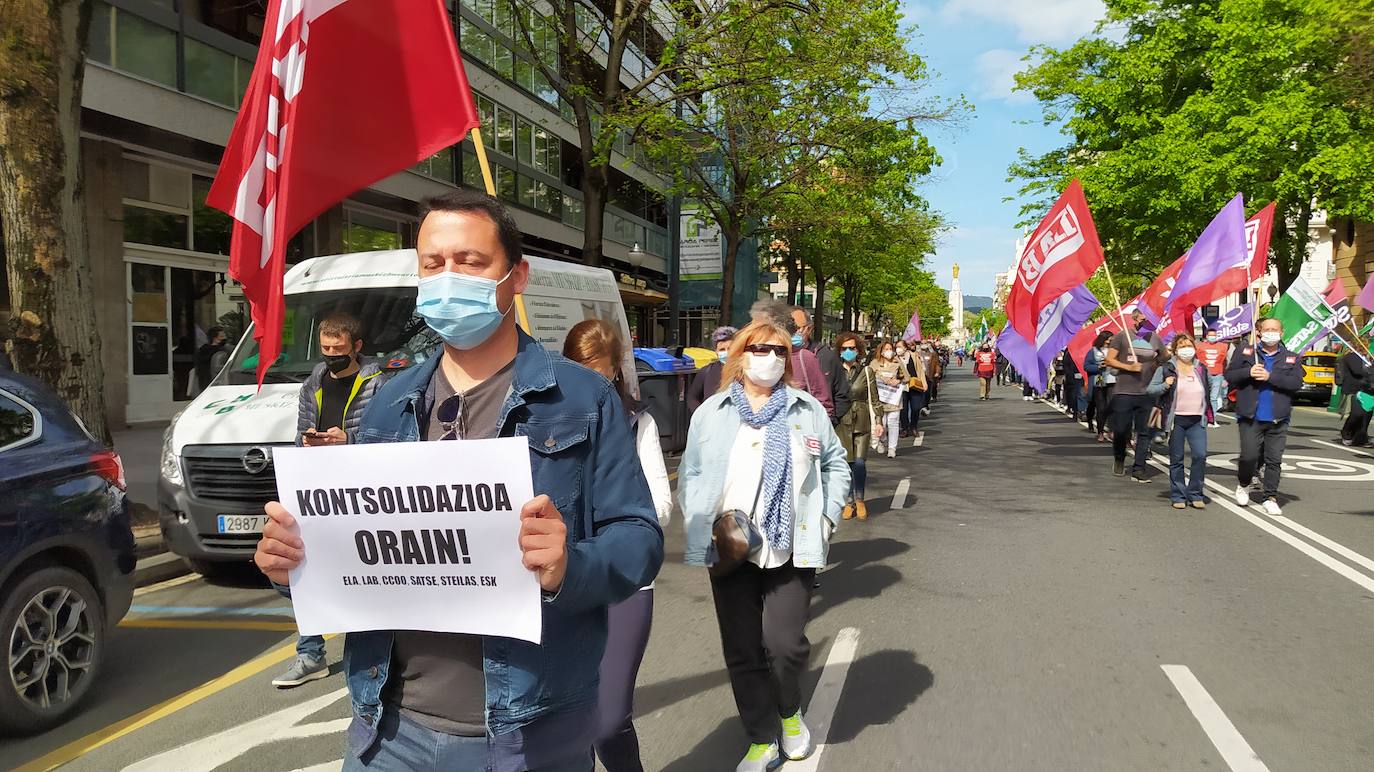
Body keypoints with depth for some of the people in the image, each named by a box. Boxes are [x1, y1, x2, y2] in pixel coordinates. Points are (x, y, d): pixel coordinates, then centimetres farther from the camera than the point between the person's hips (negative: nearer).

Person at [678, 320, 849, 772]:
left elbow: (836, 465, 13)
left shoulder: (808, 410, 6)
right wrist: (700, 526, -4)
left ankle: (790, 712, 30)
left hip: (792, 549, -1)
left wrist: (827, 517, 2)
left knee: (786, 644, -4)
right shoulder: (711, 412, 6)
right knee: (742, 652, 6)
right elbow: (690, 475, 8)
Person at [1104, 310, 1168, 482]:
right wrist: (1128, 367, -14)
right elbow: (1109, 360, -3)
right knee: (1120, 430, 2)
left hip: (1147, 394, 3)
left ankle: (1138, 469, 7)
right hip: (1123, 392, -3)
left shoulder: (1155, 339, 11)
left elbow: (1166, 359, 25)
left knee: (1144, 432, 1)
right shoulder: (1121, 336, 0)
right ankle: (1119, 460, 28)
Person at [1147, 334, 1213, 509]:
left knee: (1200, 455, -11)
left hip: (1197, 421, 2)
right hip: (1176, 420, -2)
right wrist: (1164, 386, -19)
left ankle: (1195, 494, 2)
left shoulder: (1201, 369, 12)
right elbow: (1150, 389, -3)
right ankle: (1178, 496, 14)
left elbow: (1213, 384, 31)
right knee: (1176, 460, 4)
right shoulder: (1166, 369, 0)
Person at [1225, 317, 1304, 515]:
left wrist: (1270, 376, -15)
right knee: (1249, 456, -6)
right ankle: (1243, 485, 22)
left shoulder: (1292, 358, 8)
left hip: (1278, 419, 2)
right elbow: (1229, 376, 2)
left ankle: (1270, 498, 15)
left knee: (1274, 460, 4)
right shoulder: (1244, 352, 5)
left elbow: (1296, 383, -5)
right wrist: (1248, 372, -14)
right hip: (1250, 417, -1)